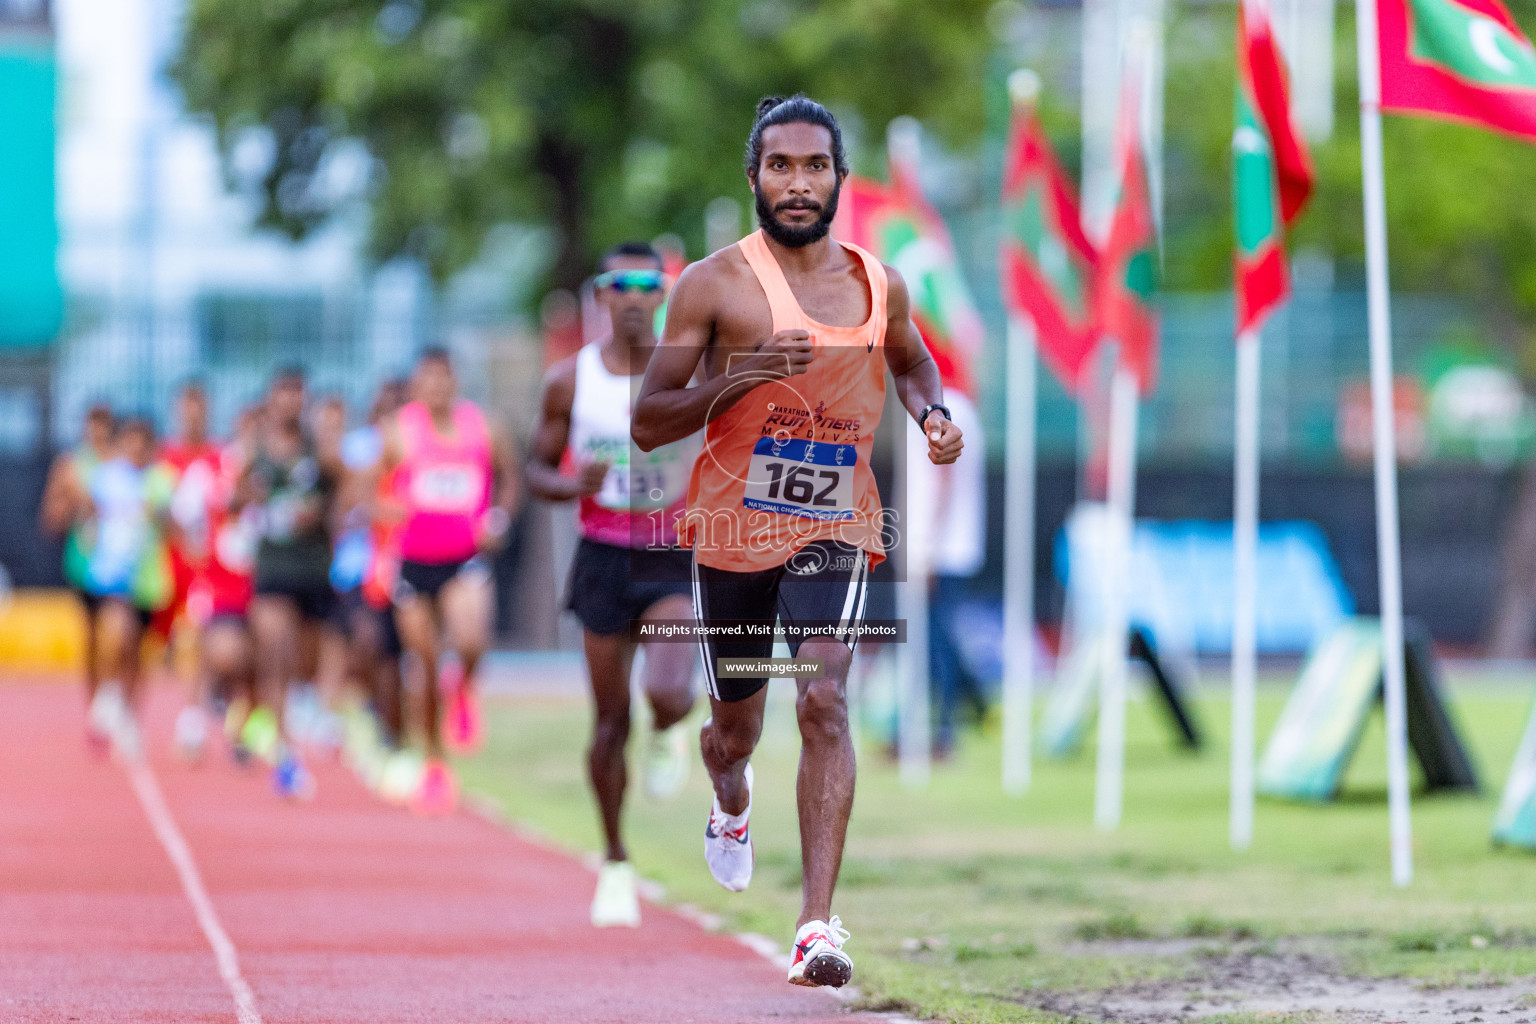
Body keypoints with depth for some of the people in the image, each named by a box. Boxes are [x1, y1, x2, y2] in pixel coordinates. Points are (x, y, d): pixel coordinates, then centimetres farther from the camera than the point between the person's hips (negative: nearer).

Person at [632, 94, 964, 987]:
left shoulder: (880, 285, 3)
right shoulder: (715, 285, -8)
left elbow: (913, 362, 26)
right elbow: (648, 425, -8)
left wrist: (934, 413, 4)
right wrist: (736, 379, -23)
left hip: (834, 529, 0)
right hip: (732, 532, 0)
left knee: (824, 701, -21)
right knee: (736, 721, 17)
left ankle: (819, 924, -26)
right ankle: (732, 811, 55)